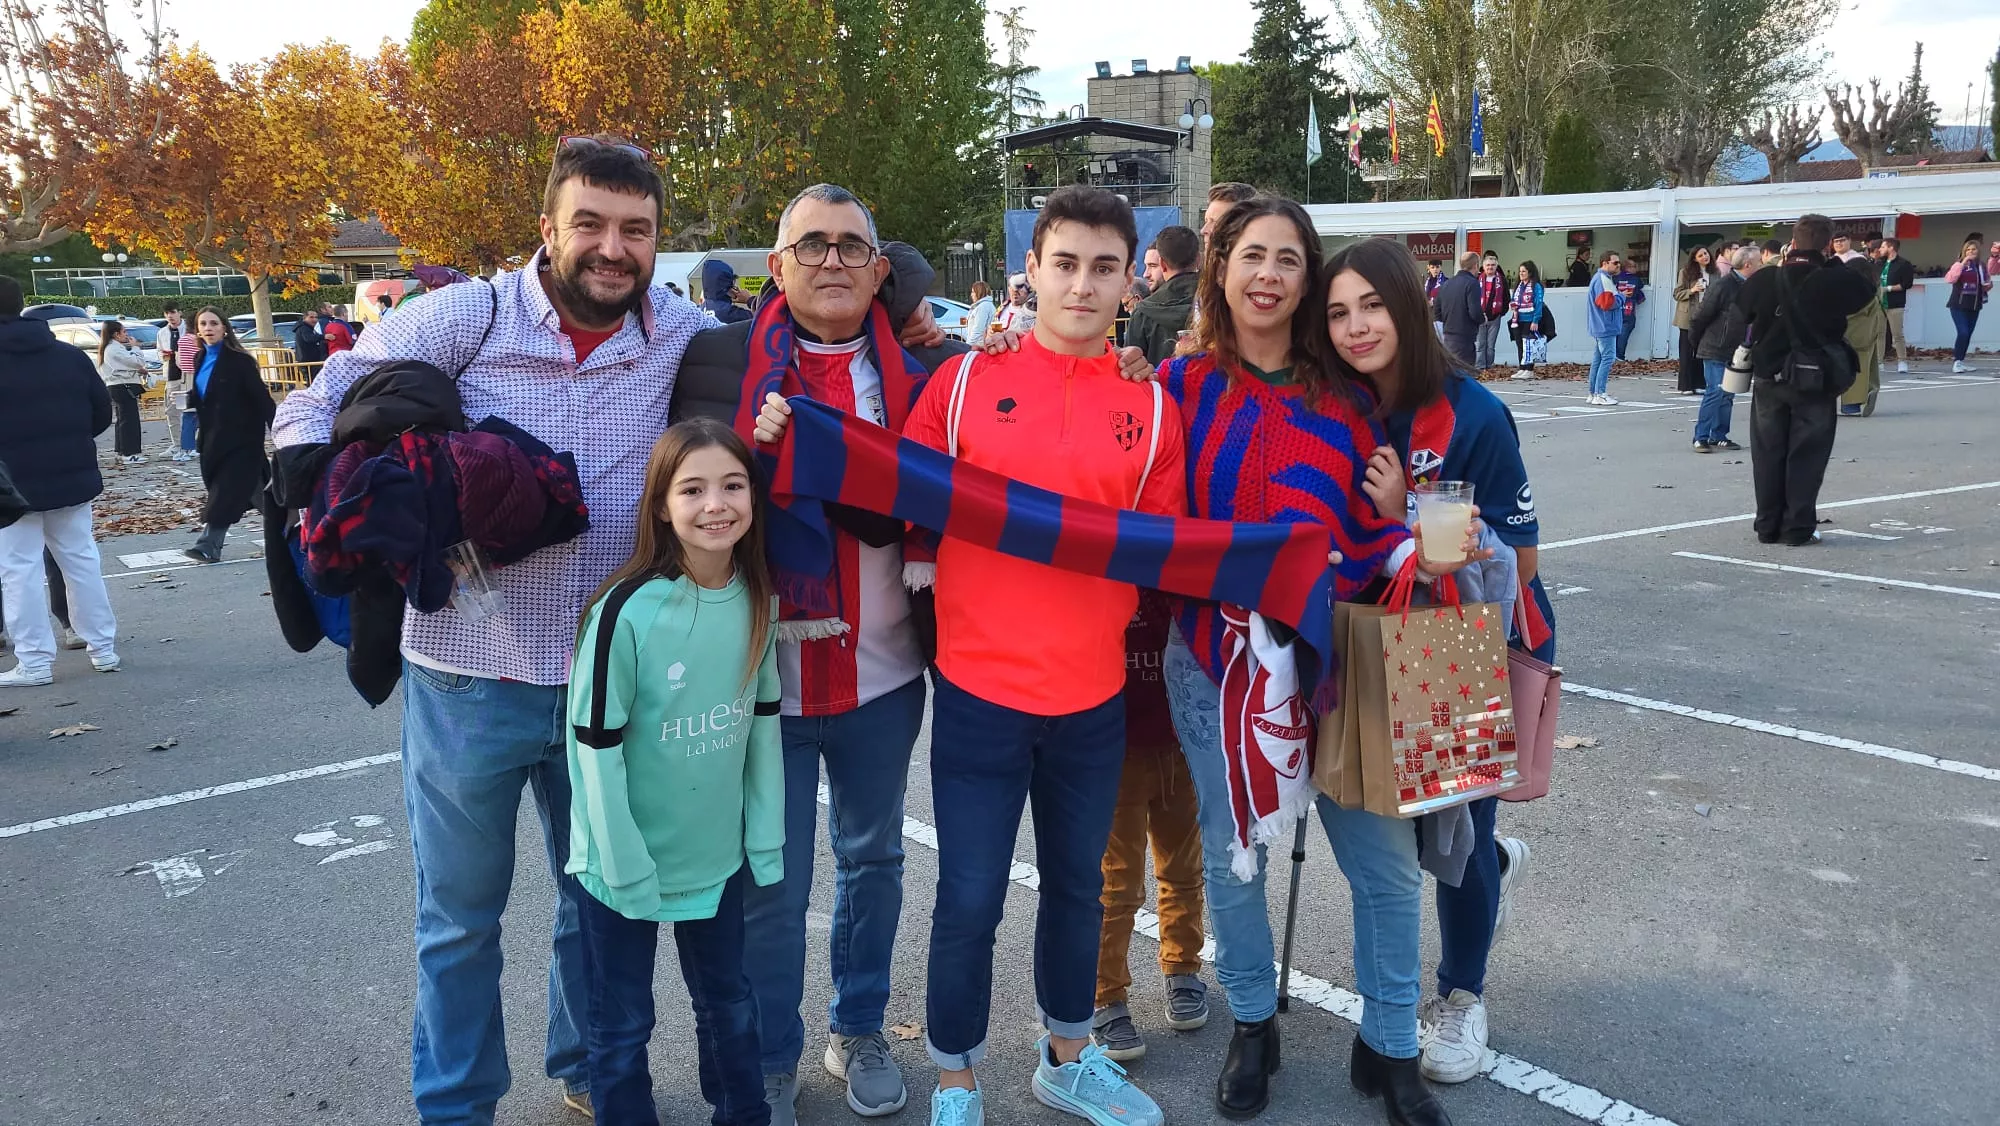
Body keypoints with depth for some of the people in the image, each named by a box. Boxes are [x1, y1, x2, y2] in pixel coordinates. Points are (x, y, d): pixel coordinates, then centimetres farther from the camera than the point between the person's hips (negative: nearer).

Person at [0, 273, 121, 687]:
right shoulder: (70, 355, 4)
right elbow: (102, 412, 7)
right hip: (72, 477, 5)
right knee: (81, 561, 13)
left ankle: (34, 662, 2)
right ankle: (104, 648, 16)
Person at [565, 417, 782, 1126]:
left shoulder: (757, 601, -6)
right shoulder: (628, 612, -22)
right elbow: (594, 746, -17)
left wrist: (765, 839, 4)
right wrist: (626, 867, -14)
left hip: (718, 855, 5)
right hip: (624, 862, -5)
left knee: (728, 1002, 23)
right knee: (623, 1025, 13)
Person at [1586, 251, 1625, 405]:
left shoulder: (1598, 278, 18)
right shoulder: (1603, 280, -15)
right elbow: (1608, 303, -22)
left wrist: (1618, 297, 9)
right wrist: (1621, 296, -6)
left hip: (1599, 327, 11)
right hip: (1606, 327, -11)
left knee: (1598, 359, 12)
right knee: (1608, 358, -10)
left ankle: (1593, 393, 16)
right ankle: (1600, 394, -11)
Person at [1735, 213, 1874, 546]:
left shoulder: (1764, 279, -7)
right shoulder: (1836, 281, -11)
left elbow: (1742, 310, 11)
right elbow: (1866, 288, 8)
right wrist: (1834, 264, 12)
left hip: (1768, 379, 2)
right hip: (1815, 381, -2)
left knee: (1768, 453, 10)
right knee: (1806, 455, 5)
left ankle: (1768, 527, 14)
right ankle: (1799, 528, 5)